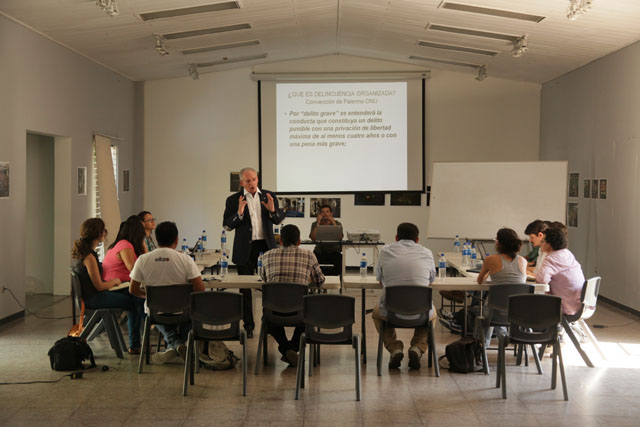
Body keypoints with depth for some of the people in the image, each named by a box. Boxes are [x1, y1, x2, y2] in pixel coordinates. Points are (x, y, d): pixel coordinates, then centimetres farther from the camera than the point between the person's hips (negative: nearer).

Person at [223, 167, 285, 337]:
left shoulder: (269, 196, 7)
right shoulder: (233, 200, 2)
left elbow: (279, 219, 5)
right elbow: (226, 225, -3)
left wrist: (273, 210, -15)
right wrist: (239, 214, -20)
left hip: (266, 246, 1)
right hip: (245, 248, -1)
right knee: (245, 288, 4)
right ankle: (248, 326, 14)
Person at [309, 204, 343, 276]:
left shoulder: (337, 224, 2)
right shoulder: (315, 224, 4)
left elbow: (340, 238, -17)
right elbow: (313, 238, -15)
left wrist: (333, 223, -20)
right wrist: (318, 223, -17)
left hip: (333, 251, -1)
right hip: (319, 252, 1)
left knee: (340, 261, -32)